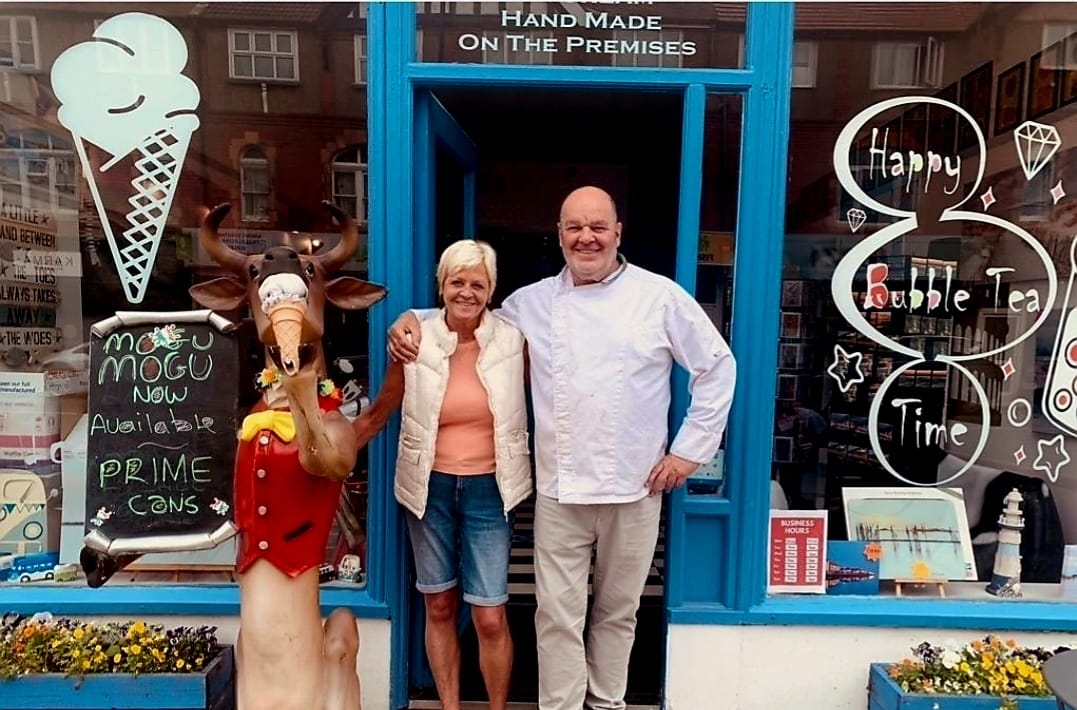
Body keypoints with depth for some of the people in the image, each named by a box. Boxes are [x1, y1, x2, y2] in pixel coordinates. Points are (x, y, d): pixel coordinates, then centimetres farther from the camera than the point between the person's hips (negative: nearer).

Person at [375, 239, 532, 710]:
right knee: (439, 607, 14)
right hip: (430, 487, 1)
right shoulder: (415, 340, -6)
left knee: (490, 617, 1)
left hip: (489, 488, -1)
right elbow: (383, 408, 6)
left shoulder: (512, 340, -6)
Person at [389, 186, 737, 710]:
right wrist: (413, 319, -2)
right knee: (558, 614, 7)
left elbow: (717, 366, 2)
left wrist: (690, 450, -1)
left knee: (618, 608, 17)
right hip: (559, 491, 1)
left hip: (635, 489, 0)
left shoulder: (661, 296, -2)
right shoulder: (532, 302, 4)